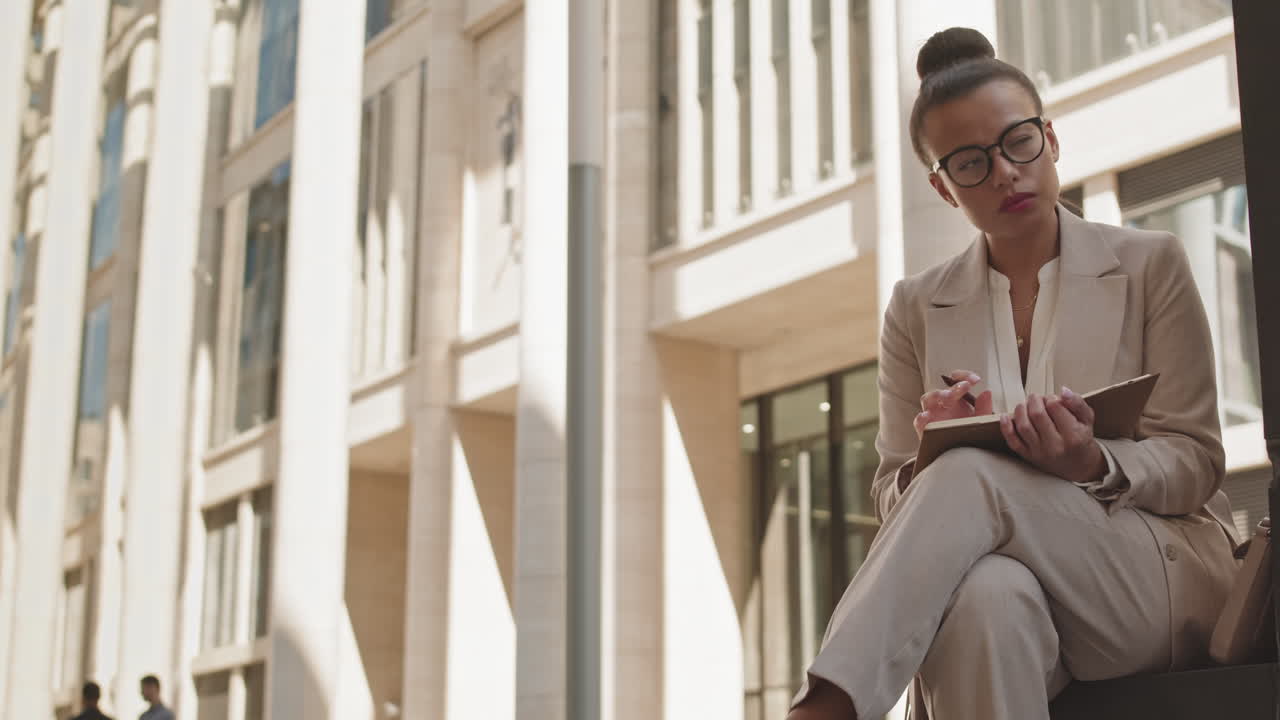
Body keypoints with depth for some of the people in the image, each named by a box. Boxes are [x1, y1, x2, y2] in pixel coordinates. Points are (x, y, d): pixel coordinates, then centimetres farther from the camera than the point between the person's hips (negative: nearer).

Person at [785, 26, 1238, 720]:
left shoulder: (1150, 266, 8)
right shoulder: (917, 308, 14)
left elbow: (1195, 461, 3)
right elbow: (895, 496, 11)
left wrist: (1093, 465, -20)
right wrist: (930, 453, -15)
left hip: (1162, 573, -1)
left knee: (971, 475, -34)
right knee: (986, 596, -41)